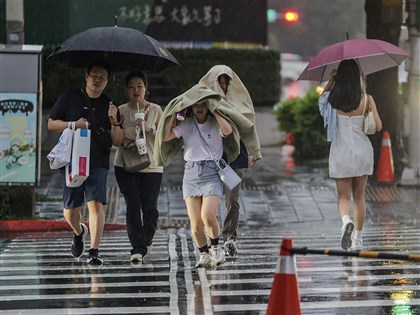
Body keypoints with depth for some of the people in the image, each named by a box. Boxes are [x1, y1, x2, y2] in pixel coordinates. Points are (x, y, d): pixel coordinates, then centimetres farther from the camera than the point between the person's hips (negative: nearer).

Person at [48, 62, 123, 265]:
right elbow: (51, 124, 6)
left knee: (96, 203, -16)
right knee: (71, 209, 5)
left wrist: (113, 122, -12)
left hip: (98, 163, 0)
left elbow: (118, 142, 7)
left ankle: (94, 251, -15)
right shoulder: (69, 98, 6)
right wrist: (73, 124, -10)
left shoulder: (109, 106, 9)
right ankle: (78, 232, 38)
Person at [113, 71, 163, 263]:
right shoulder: (121, 111, 6)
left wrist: (149, 128, -14)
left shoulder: (155, 110, 6)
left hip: (151, 166, 0)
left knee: (150, 207, -2)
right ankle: (138, 248, -10)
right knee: (133, 207, -9)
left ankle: (146, 241, 24)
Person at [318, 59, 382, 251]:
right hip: (362, 151, 1)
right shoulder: (366, 99, -9)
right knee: (359, 196, 15)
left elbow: (322, 97, 16)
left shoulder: (333, 99, -8)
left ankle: (346, 221, -26)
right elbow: (378, 126, -8)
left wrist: (331, 80, 13)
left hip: (340, 152, -1)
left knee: (343, 197, 5)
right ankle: (357, 239, 17)